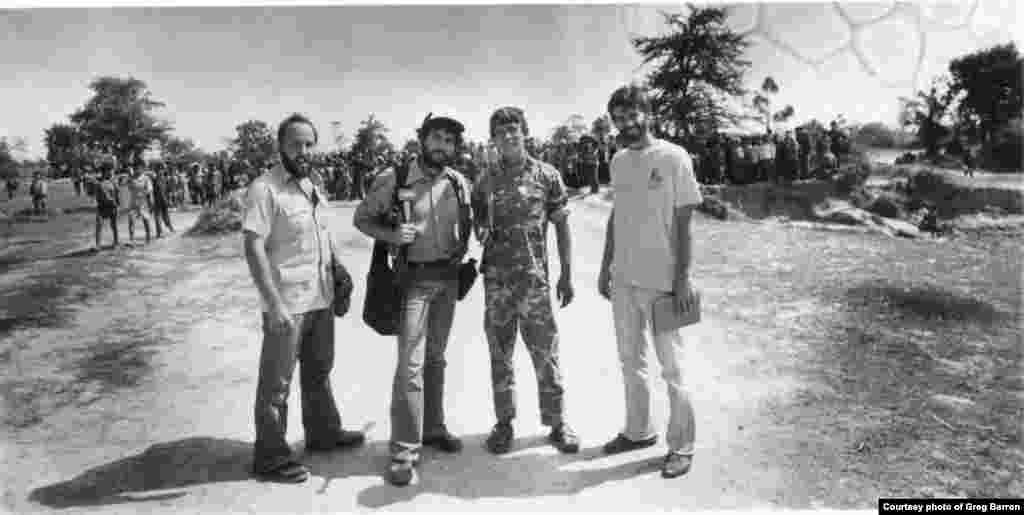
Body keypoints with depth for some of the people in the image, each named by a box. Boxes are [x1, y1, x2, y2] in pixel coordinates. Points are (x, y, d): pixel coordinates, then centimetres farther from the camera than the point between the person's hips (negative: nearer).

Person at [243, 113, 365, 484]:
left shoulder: (312, 187, 10)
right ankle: (270, 457, 18)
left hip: (321, 299, 8)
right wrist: (274, 303, -25)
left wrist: (337, 277, 15)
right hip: (287, 304, -8)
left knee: (319, 371, 22)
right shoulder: (264, 189, -15)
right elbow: (253, 248, -20)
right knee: (276, 382, 4)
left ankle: (323, 432, 39)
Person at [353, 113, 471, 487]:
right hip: (414, 277, -4)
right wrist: (392, 235, -20)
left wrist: (461, 253, 2)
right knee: (411, 364, -8)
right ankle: (404, 452, 0)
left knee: (435, 357, 16)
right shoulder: (394, 178, -10)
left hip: (448, 277, 5)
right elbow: (361, 218, -2)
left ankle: (433, 428, 32)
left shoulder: (459, 182, 3)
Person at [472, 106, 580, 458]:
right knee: (499, 353, 9)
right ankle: (504, 422, 23)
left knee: (546, 352, 3)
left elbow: (562, 226, 3)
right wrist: (481, 232, -10)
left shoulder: (547, 176, 0)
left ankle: (556, 422, 18)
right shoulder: (485, 182, 6)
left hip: (534, 277, -2)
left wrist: (566, 274, -1)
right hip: (496, 279, 2)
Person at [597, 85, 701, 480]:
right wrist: (605, 266, 13)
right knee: (630, 361, 17)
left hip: (661, 281, -6)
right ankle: (638, 431, 34)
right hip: (623, 278, 6)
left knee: (671, 366, 4)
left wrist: (683, 277, -14)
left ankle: (681, 446, 19)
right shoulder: (618, 162, 9)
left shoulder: (673, 157, -8)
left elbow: (684, 221, -9)